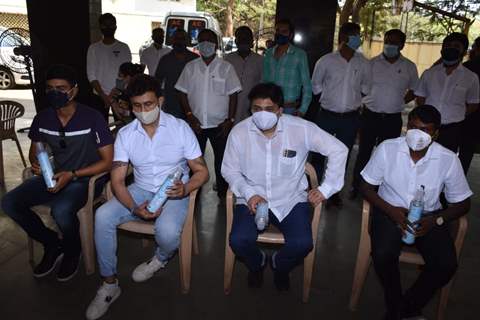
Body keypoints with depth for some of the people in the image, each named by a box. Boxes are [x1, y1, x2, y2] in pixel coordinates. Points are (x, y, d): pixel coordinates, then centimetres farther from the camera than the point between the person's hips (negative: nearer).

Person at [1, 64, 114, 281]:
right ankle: (52, 244, 10)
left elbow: (108, 161, -15)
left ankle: (72, 252, 1)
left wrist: (72, 175, -23)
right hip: (55, 175, 6)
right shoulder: (42, 118, 0)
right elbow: (34, 151, 15)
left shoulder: (92, 118, -16)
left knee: (61, 210, -34)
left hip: (87, 178, -6)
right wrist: (35, 164, -11)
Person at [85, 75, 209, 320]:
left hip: (174, 193, -3)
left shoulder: (180, 128, -9)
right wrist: (134, 208, -24)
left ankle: (161, 259, 8)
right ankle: (109, 284, -2)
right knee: (102, 216, -21)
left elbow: (201, 171, -7)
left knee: (167, 231, -32)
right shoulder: (125, 134, -2)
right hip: (141, 190, 3)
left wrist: (185, 189, -29)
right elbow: (117, 180, -5)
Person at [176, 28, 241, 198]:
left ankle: (223, 195, 22)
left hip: (219, 125, -2)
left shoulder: (226, 67, 0)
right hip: (196, 124, 2)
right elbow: (183, 93, 5)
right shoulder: (190, 67, 5)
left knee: (222, 160, 6)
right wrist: (190, 116, -7)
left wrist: (230, 120, -8)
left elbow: (233, 95, -1)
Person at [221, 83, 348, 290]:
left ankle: (280, 266, 17)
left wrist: (326, 189, -8)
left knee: (302, 244, -22)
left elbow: (338, 150, -5)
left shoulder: (301, 128, -12)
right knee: (239, 241, -22)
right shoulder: (239, 132, -8)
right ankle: (257, 263, 18)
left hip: (292, 198, 0)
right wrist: (249, 194, -14)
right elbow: (229, 170, 2)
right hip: (253, 198, 1)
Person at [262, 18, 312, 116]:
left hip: (290, 109, -3)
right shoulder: (269, 53, 8)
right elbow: (264, 80, 13)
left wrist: (302, 110, -10)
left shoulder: (299, 54, -4)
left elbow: (306, 84, -3)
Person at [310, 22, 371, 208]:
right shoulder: (326, 61, -4)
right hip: (327, 116, -2)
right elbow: (316, 86, 5)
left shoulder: (363, 64, 2)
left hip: (351, 118, 2)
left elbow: (366, 87, 16)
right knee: (319, 154, 3)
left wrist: (353, 98, 6)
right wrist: (330, 97, 2)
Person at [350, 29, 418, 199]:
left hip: (393, 119, 1)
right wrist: (365, 102, -3)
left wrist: (400, 102, 3)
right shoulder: (372, 63, 0)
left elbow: (414, 90, 14)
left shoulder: (409, 67, 2)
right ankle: (356, 186, 20)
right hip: (370, 116, -1)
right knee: (364, 152, 6)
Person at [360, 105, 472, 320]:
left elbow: (462, 203, 1)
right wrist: (390, 210, -19)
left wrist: (436, 220, -17)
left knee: (446, 265, -21)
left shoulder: (449, 160, -10)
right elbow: (366, 187, -4)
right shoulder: (387, 149, -13)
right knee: (383, 255, -28)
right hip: (391, 210, -1)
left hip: (428, 216, 2)